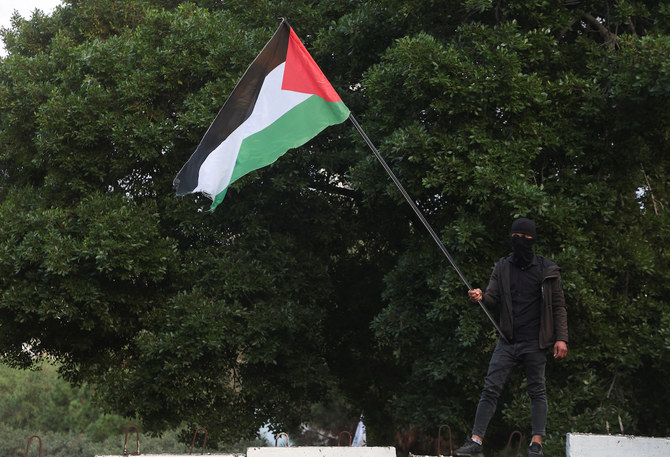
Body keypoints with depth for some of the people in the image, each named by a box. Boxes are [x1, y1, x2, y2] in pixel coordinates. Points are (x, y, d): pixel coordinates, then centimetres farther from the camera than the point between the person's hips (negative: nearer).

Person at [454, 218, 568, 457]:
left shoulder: (548, 270, 4)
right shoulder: (503, 267, 11)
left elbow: (558, 306, 4)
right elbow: (493, 298, 6)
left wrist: (561, 338, -6)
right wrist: (481, 297, -18)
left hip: (535, 342, -2)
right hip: (507, 341, 2)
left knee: (537, 391, 0)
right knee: (491, 388, -5)